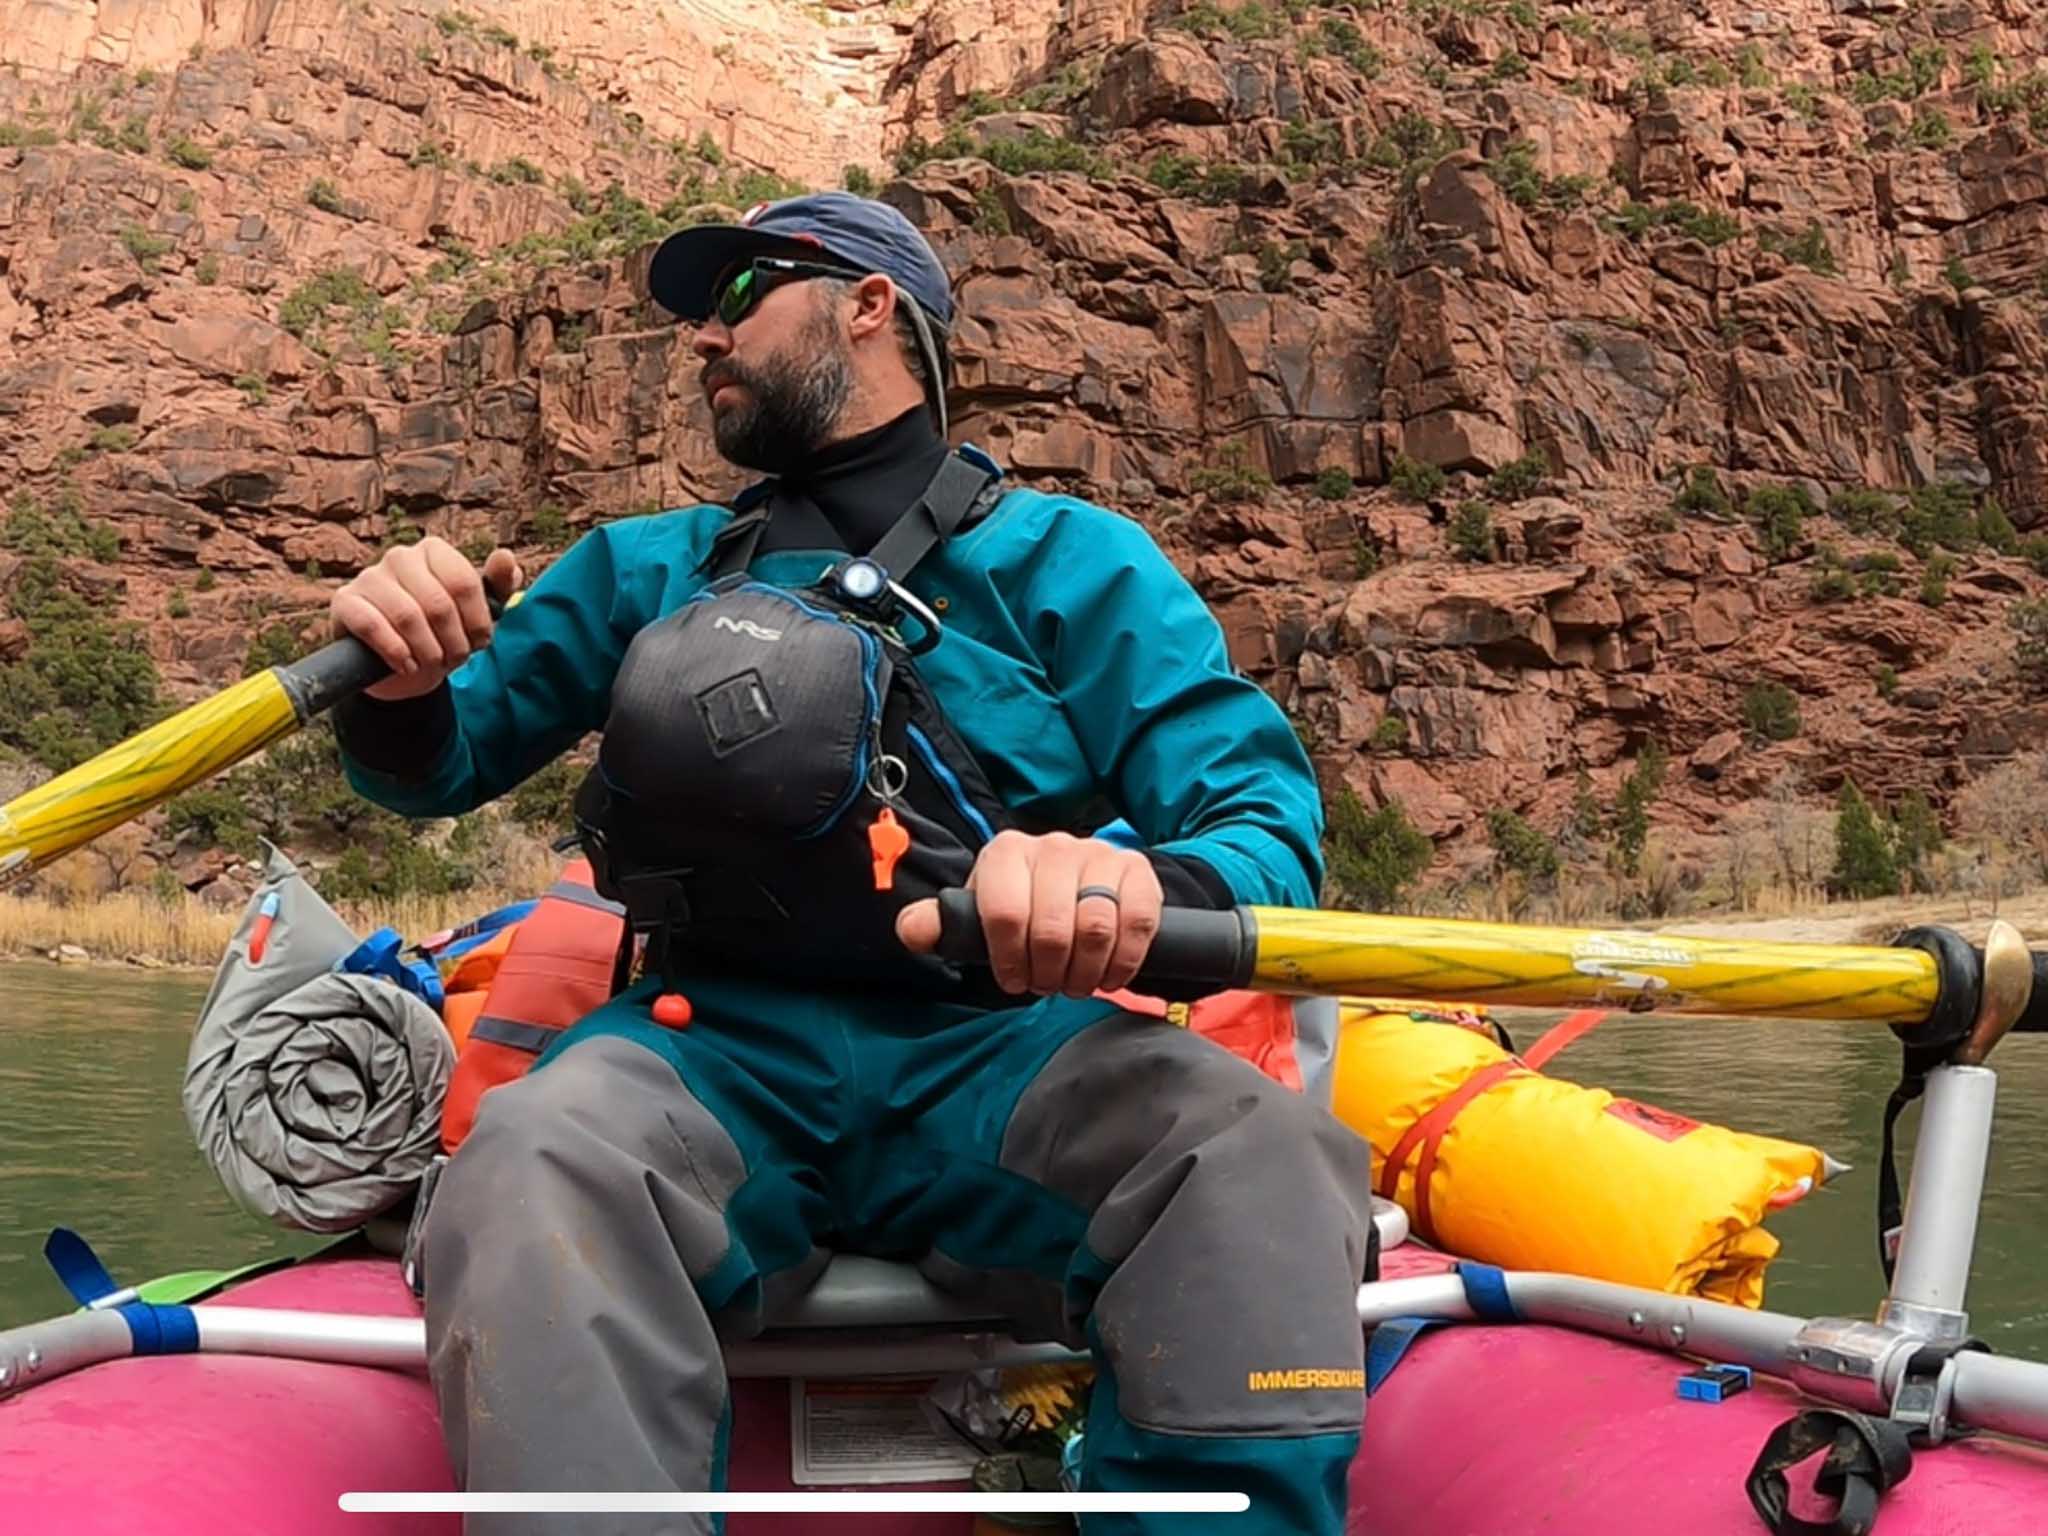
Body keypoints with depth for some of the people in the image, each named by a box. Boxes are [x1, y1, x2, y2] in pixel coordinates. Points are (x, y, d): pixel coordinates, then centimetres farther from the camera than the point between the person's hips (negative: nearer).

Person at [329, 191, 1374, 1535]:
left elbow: (1267, 822, -1)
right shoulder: (647, 569, 21)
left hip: (988, 1059, -1)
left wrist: (1139, 886, -27)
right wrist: (402, 689, -6)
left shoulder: (1069, 560, 10)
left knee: (1258, 1158, -32)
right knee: (535, 1159, -33)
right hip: (713, 1048, 2)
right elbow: (438, 768, 21)